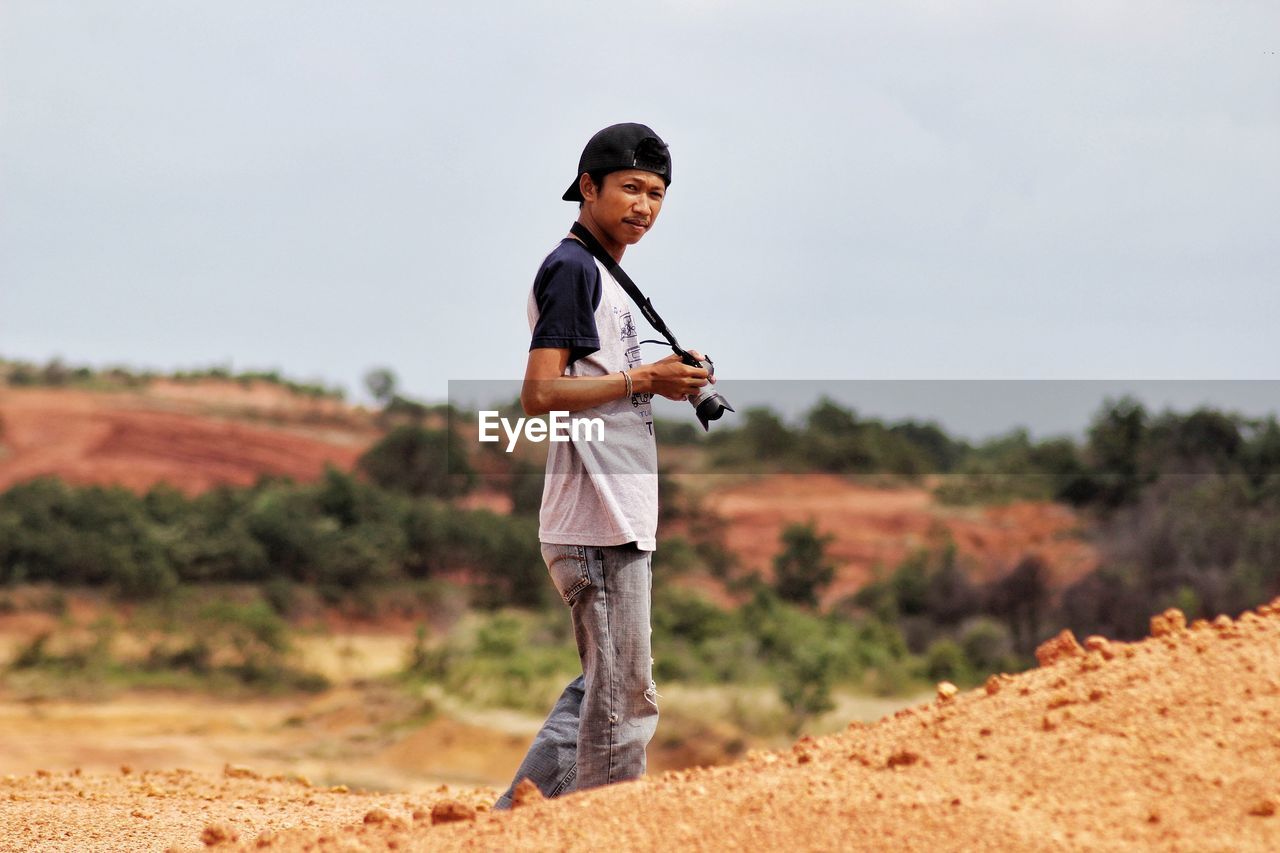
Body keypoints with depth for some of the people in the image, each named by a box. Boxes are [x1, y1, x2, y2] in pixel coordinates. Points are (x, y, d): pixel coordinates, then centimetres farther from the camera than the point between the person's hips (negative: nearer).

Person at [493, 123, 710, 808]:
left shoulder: (601, 275, 20)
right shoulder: (572, 268, -10)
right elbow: (539, 394, -19)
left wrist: (668, 386, 10)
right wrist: (643, 379, -18)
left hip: (621, 516, 10)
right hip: (598, 523, -10)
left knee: (601, 691, 15)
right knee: (624, 701, -8)